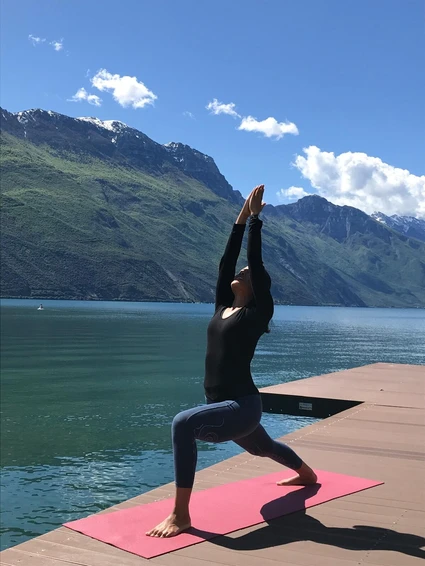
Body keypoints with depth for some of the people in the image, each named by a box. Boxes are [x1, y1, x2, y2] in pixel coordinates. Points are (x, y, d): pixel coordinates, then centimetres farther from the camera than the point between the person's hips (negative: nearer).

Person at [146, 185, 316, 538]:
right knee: (263, 447, 35)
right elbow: (227, 260, 6)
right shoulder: (223, 307, 7)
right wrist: (242, 217, 10)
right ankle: (307, 474, 66)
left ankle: (181, 515, -22)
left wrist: (256, 219, -7)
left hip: (243, 406, -9)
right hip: (223, 405, 9)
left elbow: (257, 262, -13)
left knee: (183, 424, -33)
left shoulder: (258, 313, -9)